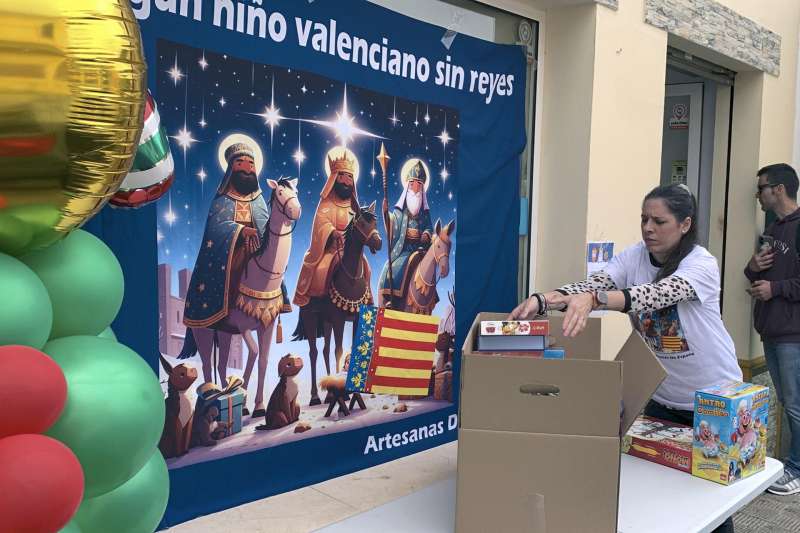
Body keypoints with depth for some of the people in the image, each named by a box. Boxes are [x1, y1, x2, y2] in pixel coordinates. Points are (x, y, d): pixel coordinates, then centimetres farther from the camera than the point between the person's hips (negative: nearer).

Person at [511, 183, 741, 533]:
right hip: (661, 396, 4)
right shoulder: (633, 257, -8)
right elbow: (593, 284, -25)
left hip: (713, 397, -4)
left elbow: (657, 294, -41)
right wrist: (541, 300, -44)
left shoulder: (702, 264, -22)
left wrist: (594, 300, -58)